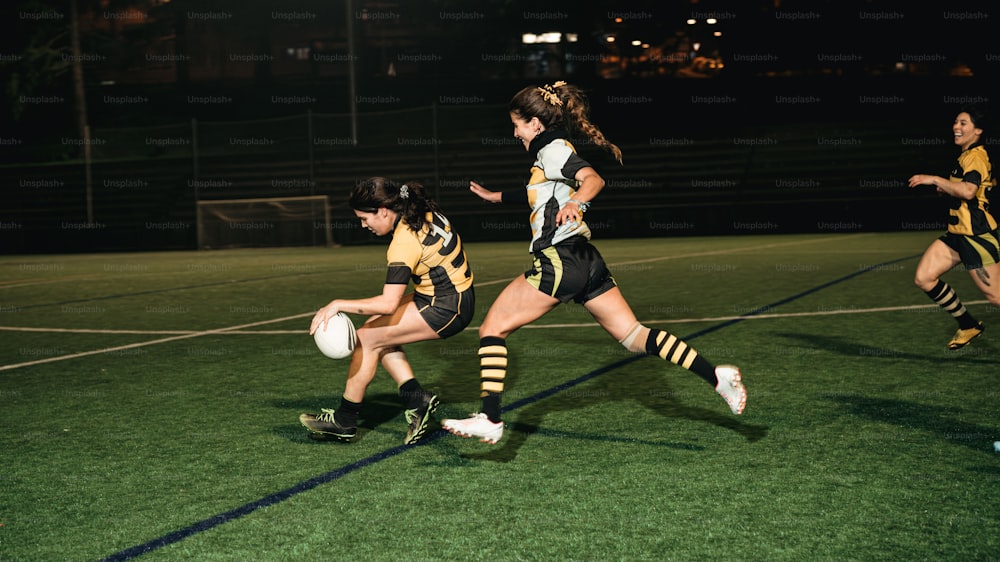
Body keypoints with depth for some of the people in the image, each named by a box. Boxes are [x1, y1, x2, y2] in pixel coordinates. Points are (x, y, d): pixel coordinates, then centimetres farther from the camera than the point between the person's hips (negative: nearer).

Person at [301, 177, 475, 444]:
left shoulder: (405, 242, -25)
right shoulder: (424, 212, 1)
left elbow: (388, 303, -30)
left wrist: (337, 304, -26)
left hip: (445, 309, -10)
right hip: (456, 295, 10)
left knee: (367, 339, -7)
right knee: (380, 334, 11)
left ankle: (344, 421, 4)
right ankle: (417, 399, 8)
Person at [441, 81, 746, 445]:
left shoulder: (552, 149, -5)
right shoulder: (553, 151, 23)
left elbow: (593, 179, -24)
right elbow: (538, 193, 43)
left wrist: (576, 203, -43)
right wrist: (496, 197, 51)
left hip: (559, 261, -10)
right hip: (585, 261, 10)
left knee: (492, 329, -3)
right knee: (633, 336, 5)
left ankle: (490, 420, -11)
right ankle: (715, 375, -5)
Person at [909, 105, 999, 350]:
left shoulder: (976, 156, -14)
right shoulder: (965, 156, 15)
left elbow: (968, 191, -33)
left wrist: (935, 180, -28)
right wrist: (947, 189, 15)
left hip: (977, 236, -9)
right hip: (957, 234, 9)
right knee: (924, 278, -1)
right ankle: (968, 325, 13)